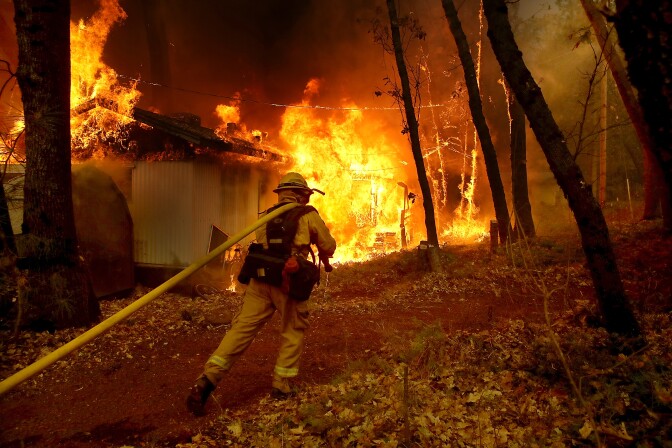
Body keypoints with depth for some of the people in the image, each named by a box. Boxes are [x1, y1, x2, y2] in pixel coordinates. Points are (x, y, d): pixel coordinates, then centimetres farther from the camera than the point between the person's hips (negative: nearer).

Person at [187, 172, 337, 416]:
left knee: (241, 329, 2)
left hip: (260, 279, 4)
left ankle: (207, 379, -8)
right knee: (293, 331, 15)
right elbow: (328, 246, 15)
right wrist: (324, 260, 37)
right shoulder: (309, 216, 8)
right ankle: (281, 384, 18)